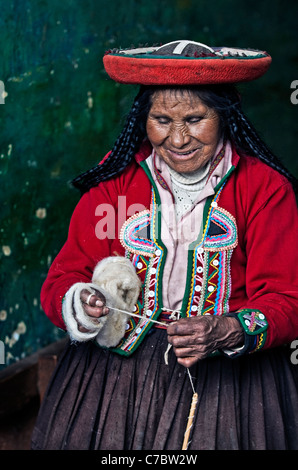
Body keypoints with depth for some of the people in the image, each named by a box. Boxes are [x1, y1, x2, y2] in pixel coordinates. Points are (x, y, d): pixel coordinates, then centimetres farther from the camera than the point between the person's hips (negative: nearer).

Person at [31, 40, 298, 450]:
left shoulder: (265, 186, -3)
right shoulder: (114, 181, 3)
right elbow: (61, 281, 1)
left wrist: (224, 333, -26)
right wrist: (79, 304, -22)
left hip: (228, 371, -1)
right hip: (116, 366, 2)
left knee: (210, 439, -22)